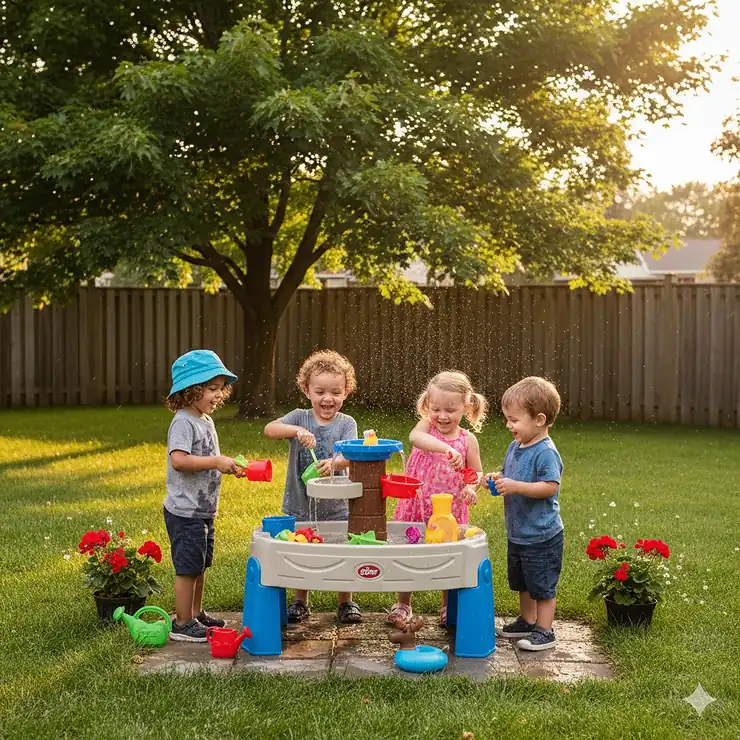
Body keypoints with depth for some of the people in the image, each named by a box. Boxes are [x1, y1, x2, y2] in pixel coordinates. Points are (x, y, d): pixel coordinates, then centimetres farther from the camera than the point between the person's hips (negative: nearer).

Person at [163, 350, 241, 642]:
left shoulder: (206, 421, 12)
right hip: (185, 511, -9)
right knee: (188, 567, -2)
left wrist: (227, 465, 5)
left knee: (200, 565, 19)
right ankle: (182, 624, 7)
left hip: (203, 510, 9)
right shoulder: (184, 422, -18)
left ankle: (196, 613, 33)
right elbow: (179, 460, -31)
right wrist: (217, 462, -28)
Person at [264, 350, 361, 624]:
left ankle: (346, 602, 27)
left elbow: (349, 456, -21)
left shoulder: (346, 423, -5)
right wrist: (296, 431, -36)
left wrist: (334, 463, -43)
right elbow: (269, 430, -19)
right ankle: (300, 601, 34)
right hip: (300, 505, 1)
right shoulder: (300, 417, -3)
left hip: (335, 506, -1)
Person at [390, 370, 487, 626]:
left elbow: (477, 472, 6)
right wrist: (446, 449, -49)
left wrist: (471, 487, -18)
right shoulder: (426, 427, -8)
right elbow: (415, 437, -33)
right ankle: (403, 603, 29)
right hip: (417, 506, 0)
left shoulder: (468, 440, -3)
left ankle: (448, 606, 29)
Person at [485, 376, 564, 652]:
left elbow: (550, 487, -28)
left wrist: (515, 486, -31)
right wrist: (498, 479, -2)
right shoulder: (515, 447, 6)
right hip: (517, 533, 9)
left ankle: (544, 632, 13)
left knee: (542, 585, 3)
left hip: (541, 536, -9)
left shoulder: (545, 452, -21)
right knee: (522, 583, 22)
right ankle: (527, 621, 37)